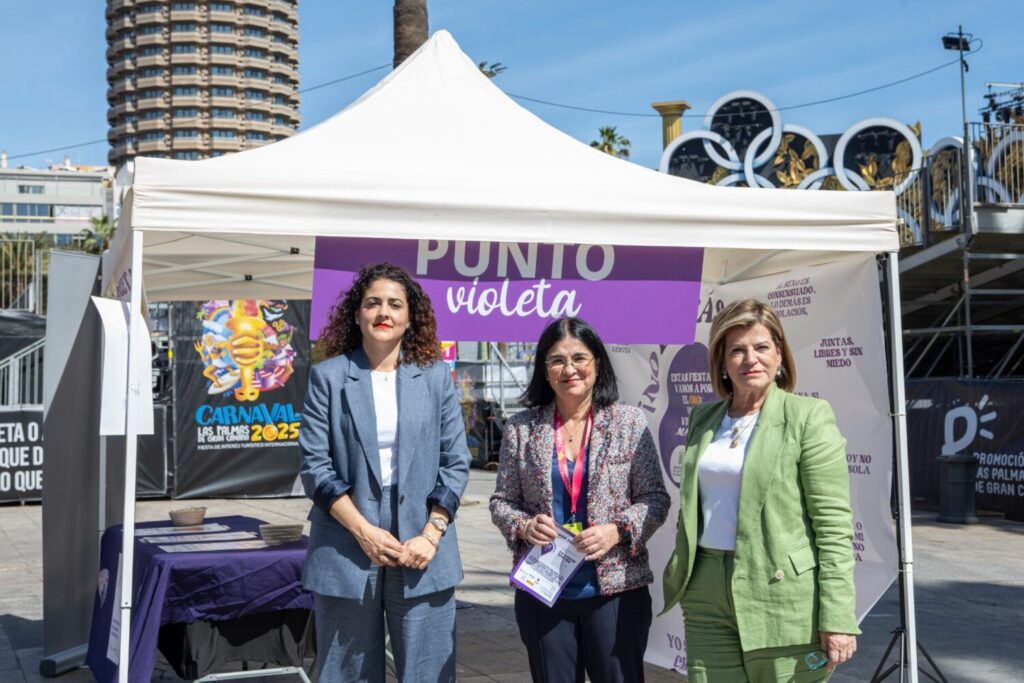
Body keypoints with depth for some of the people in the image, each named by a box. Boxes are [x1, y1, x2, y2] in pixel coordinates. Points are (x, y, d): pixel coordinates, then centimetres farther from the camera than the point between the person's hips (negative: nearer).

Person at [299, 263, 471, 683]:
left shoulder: (435, 376, 7)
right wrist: (363, 531, -11)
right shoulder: (328, 376, 2)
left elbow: (456, 463, 5)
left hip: (423, 552, 1)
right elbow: (314, 466, -2)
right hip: (346, 552, -1)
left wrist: (431, 535, -6)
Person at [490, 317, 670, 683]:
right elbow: (501, 501, 8)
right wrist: (523, 526, -12)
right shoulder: (521, 428, 4)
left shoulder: (629, 422, 0)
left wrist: (617, 531, -16)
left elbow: (655, 498, 1)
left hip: (616, 588, -1)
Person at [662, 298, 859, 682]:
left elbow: (834, 525, -10)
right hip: (708, 597, 5)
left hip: (782, 598, -5)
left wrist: (837, 619, -14)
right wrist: (680, 580, 16)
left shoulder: (808, 416, -5)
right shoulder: (703, 419, 11)